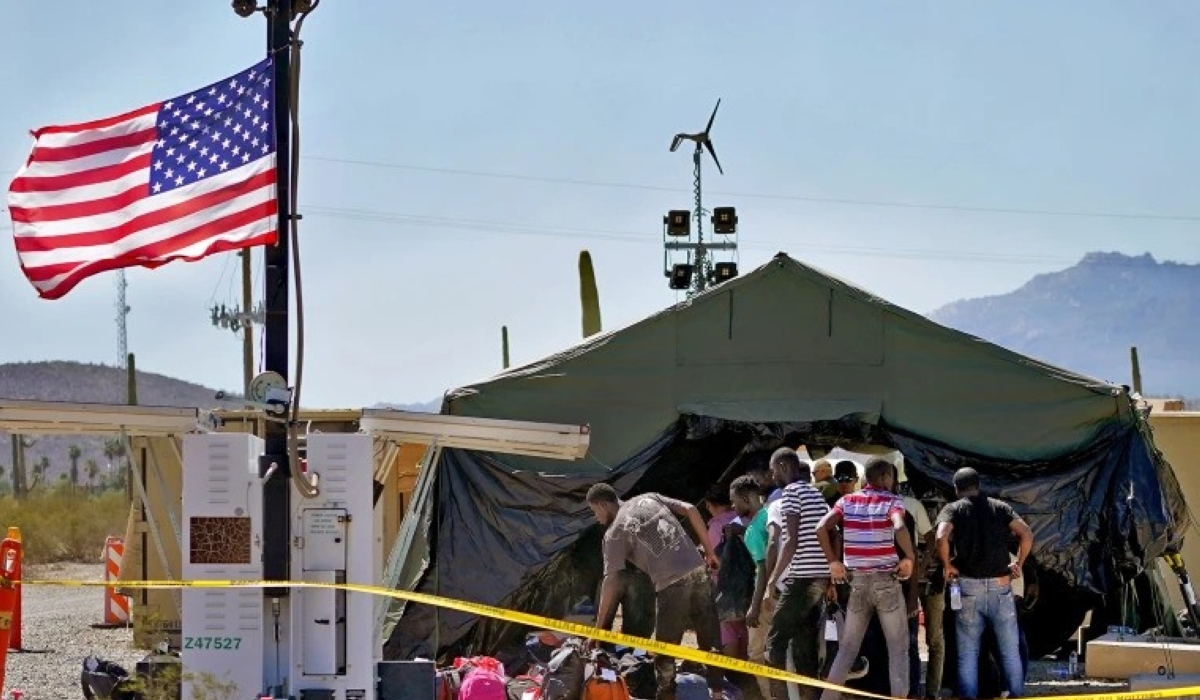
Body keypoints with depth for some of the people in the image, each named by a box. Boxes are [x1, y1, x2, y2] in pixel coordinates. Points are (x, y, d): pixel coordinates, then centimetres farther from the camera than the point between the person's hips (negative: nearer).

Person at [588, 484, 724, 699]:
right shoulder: (649, 499, 16)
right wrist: (709, 552, 15)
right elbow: (691, 510, 8)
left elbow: (611, 582, -3)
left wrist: (599, 626, 2)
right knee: (710, 640, 12)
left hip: (671, 586, -5)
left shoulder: (615, 533, 0)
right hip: (699, 572, 5)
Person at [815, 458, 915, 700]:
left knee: (847, 647, 11)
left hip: (857, 581, 4)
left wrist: (834, 562, 2)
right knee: (898, 648, 4)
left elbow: (822, 528, -6)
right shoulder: (893, 501, -4)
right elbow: (899, 528, -25)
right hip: (886, 581, -4)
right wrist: (908, 558, -11)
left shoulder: (847, 501, 7)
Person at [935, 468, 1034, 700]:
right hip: (1001, 585, 1)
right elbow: (1027, 534, -4)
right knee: (1010, 649, 9)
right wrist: (1018, 564, 6)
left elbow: (942, 537, -18)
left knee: (968, 652, 4)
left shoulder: (953, 509, 2)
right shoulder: (1000, 507, 7)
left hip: (968, 585, -1)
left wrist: (947, 566, -4)